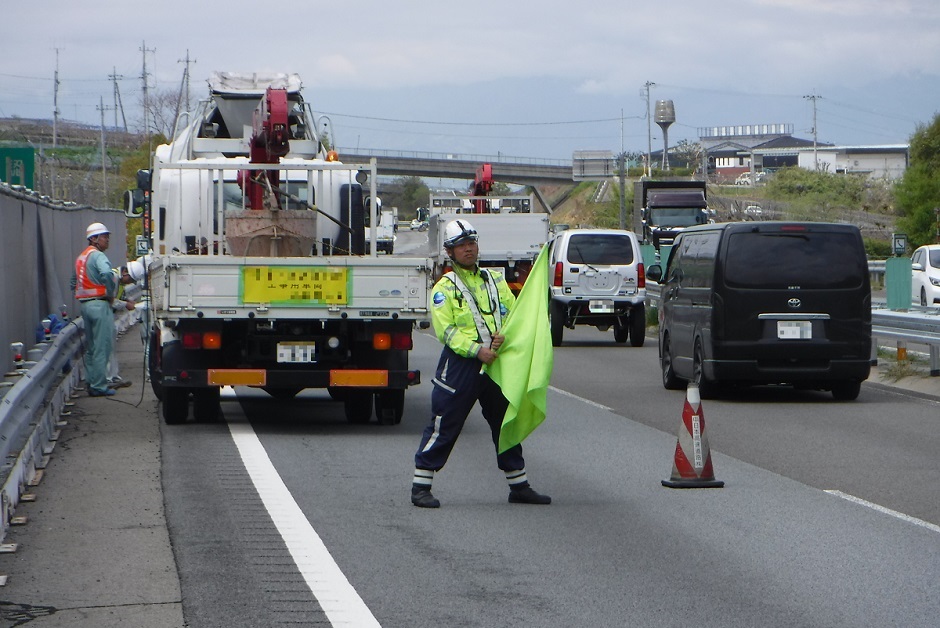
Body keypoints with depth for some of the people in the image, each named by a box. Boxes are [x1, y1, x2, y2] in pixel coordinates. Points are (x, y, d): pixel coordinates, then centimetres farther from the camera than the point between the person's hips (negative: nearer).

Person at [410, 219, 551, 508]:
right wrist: (477, 350, -21)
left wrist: (503, 336, -15)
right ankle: (421, 486, 2)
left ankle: (519, 486, 22)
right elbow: (446, 330, -10)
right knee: (444, 426, -4)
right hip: (460, 364, -5)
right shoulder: (444, 287, -2)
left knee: (507, 423, 11)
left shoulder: (494, 279, 12)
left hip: (496, 362, 5)